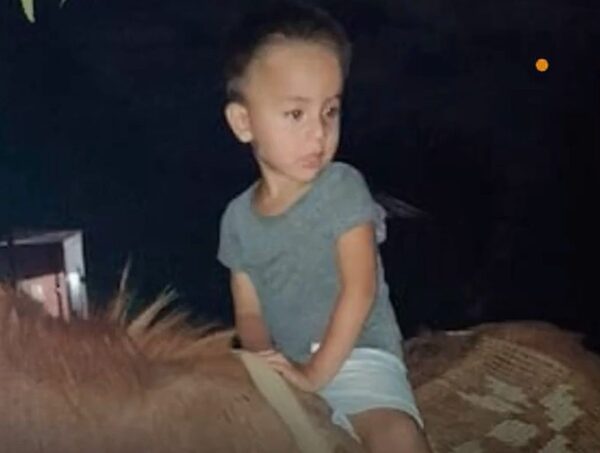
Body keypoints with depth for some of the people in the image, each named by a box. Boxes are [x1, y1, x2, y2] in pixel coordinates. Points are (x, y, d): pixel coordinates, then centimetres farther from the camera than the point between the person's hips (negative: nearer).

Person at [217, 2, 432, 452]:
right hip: (290, 368, 5)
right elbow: (249, 313, 6)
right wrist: (268, 368, -13)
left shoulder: (343, 189, -10)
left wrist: (317, 372, -16)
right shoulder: (239, 217, 2)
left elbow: (360, 290, -14)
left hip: (357, 356, -5)